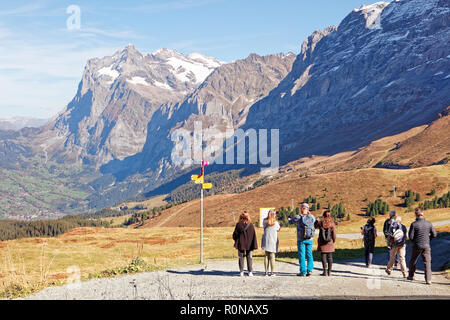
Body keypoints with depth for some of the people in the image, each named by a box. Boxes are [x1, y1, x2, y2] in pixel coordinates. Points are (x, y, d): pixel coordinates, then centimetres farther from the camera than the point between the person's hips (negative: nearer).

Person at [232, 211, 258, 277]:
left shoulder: (238, 224, -9)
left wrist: (236, 241, 15)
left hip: (241, 244, -1)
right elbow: (254, 236, -4)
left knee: (241, 258, 9)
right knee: (249, 258, 9)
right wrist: (254, 245, 1)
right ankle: (250, 272, 4)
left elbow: (235, 234, -3)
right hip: (249, 244, 1)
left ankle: (241, 272, 7)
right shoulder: (251, 225, -5)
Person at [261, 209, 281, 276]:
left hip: (266, 241, 2)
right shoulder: (276, 223, -7)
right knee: (272, 257, 4)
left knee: (266, 256, 6)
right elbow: (278, 229, 10)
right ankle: (273, 272, 4)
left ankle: (266, 272, 6)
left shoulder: (265, 222, -3)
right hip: (273, 241, -2)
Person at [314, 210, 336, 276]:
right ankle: (329, 271, 7)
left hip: (322, 242, -1)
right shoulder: (332, 223, -5)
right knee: (329, 257, 6)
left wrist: (317, 221, 26)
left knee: (323, 256, 1)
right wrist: (333, 241, 12)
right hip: (330, 242, 1)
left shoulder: (320, 223, -6)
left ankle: (325, 271, -3)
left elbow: (315, 226, 12)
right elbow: (334, 234, -2)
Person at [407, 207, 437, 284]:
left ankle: (411, 276, 31)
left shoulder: (414, 224, -12)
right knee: (427, 262, 5)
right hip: (426, 246, 1)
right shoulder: (429, 224, -3)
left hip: (417, 246, -1)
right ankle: (428, 279, -3)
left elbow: (410, 236, -11)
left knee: (413, 261, 18)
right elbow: (434, 234, 2)